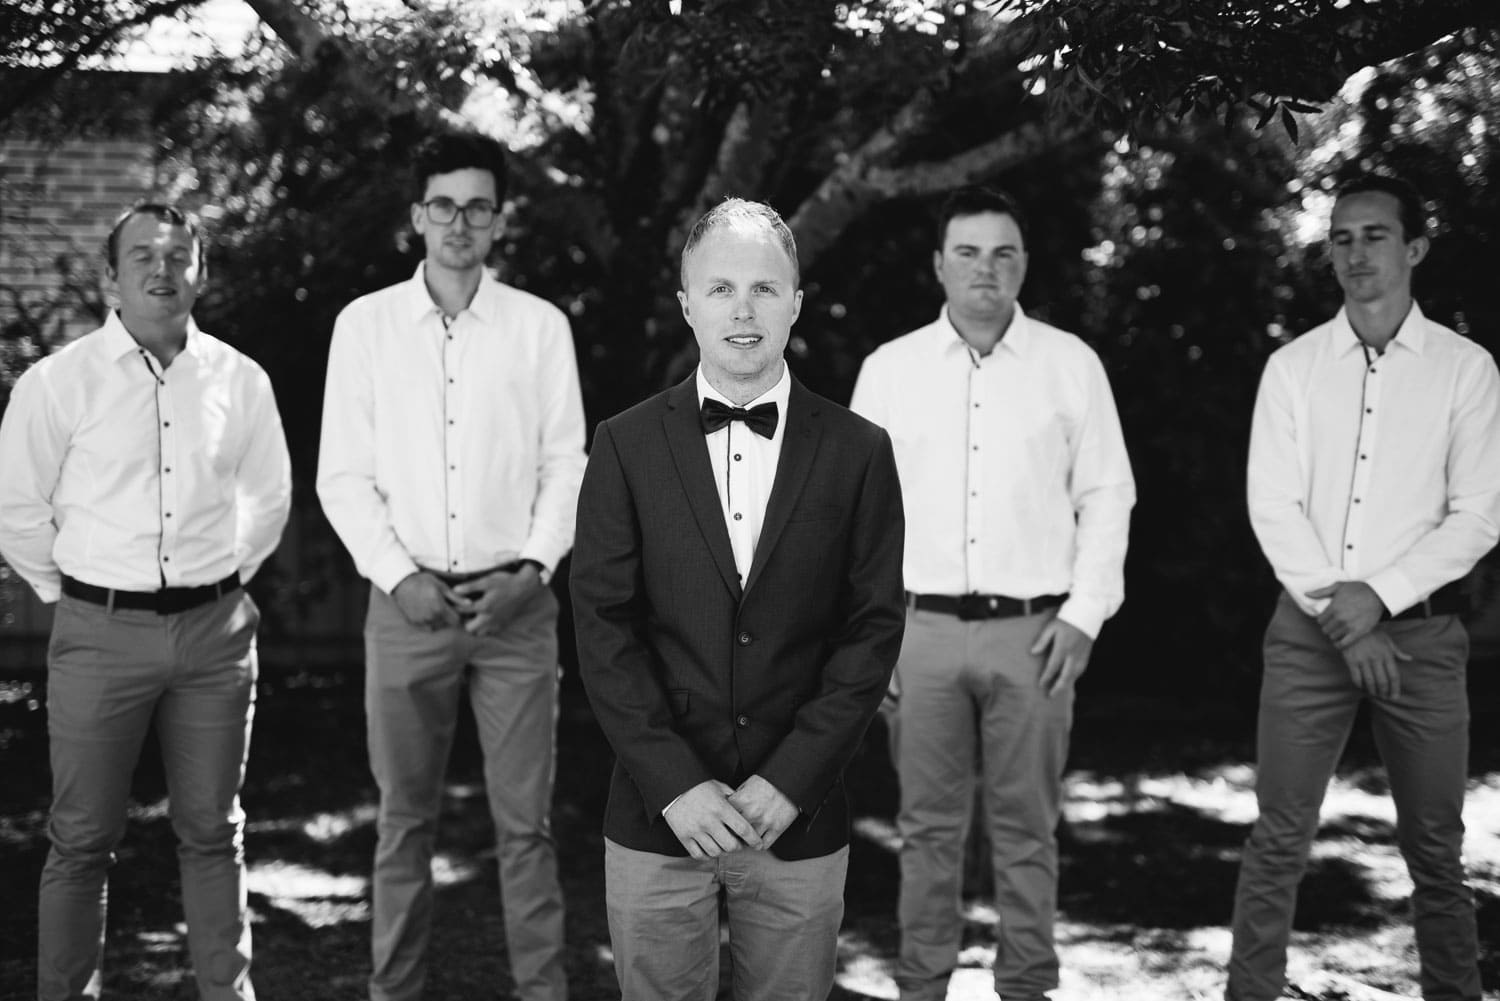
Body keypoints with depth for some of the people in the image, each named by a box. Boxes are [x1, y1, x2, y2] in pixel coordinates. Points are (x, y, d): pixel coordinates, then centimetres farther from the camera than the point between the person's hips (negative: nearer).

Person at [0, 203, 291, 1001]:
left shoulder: (239, 380, 3)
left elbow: (269, 494, 16)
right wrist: (71, 591, 4)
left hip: (214, 630, 3)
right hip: (100, 634, -2)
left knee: (212, 834, 11)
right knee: (82, 840, 3)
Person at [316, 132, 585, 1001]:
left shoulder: (541, 326, 3)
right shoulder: (365, 323, 4)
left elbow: (566, 464, 3)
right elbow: (342, 475, 2)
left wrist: (532, 569, -9)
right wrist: (398, 575, -9)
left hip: (516, 604, 0)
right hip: (407, 603, 1)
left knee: (526, 820, 2)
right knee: (406, 817, 9)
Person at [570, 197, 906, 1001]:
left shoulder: (857, 452, 1)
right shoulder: (627, 445, 1)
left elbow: (873, 628, -1)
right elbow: (603, 626, -3)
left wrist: (789, 782, -10)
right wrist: (675, 784, -11)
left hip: (799, 821, 0)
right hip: (658, 817, 0)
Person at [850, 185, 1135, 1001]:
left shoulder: (1070, 363, 3)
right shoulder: (889, 369, 5)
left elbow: (1106, 496, 4)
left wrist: (1083, 614, -4)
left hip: (1032, 630, 0)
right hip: (924, 627, 1)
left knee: (1026, 825, 6)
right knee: (928, 823, 7)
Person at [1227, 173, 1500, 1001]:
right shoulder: (1291, 367, 4)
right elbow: (1272, 506, -1)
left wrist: (1378, 595, -13)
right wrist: (1336, 608, -10)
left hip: (1421, 629, 0)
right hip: (1307, 628, 1)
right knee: (1280, 838, 0)